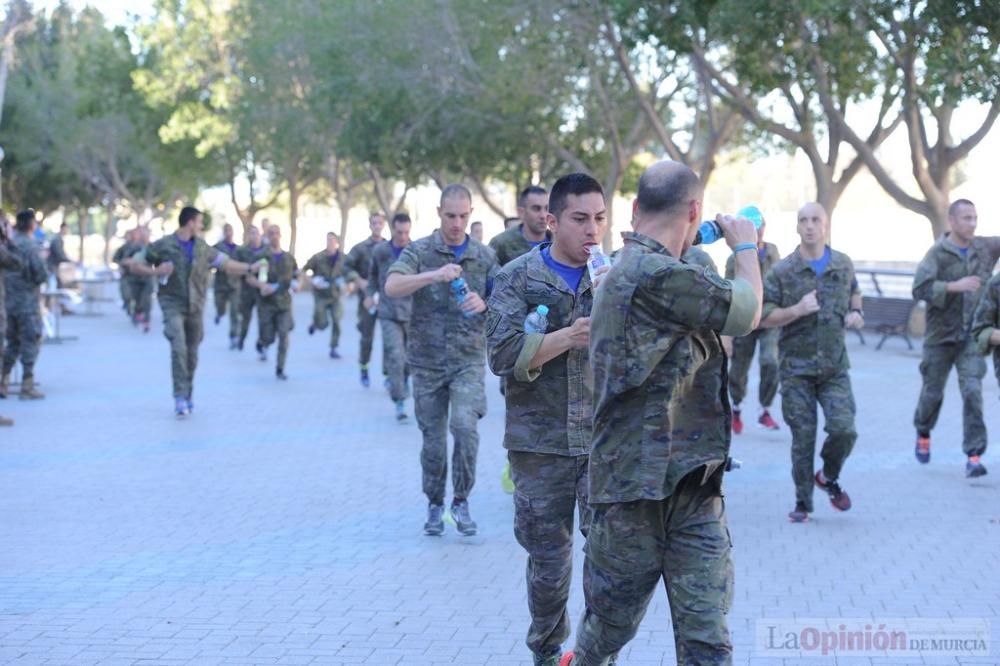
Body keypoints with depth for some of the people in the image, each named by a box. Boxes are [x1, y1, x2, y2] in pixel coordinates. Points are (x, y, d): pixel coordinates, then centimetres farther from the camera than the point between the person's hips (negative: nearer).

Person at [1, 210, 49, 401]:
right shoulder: (29, 245, -15)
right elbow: (41, 274, -18)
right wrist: (37, 280, 2)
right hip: (27, 301, -7)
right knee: (30, 342, 0)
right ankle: (27, 387, 0)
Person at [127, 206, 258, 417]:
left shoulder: (203, 248, 7)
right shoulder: (163, 246, -4)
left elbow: (227, 265, 13)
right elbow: (134, 265, 0)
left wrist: (251, 268, 5)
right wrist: (156, 271, -15)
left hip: (195, 306, 4)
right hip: (173, 304, -4)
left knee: (192, 353, 10)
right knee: (178, 348, -20)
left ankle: (187, 397, 25)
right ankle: (180, 397, -21)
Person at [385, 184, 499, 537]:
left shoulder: (485, 256, 6)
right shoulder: (419, 251, 0)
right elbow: (392, 286, -16)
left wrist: (483, 304, -16)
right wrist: (434, 275, -32)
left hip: (468, 359, 0)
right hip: (428, 359, 0)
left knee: (465, 426, -18)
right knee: (433, 439, 6)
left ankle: (461, 501, -1)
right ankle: (435, 505, 24)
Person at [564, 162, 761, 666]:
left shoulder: (624, 270, 13)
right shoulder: (656, 276, -19)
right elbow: (746, 313, -8)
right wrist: (745, 247, 8)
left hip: (693, 487, 8)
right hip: (636, 488, -8)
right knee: (610, 624, 12)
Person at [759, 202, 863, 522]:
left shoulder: (844, 265, 6)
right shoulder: (782, 271, -3)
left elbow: (854, 292, 27)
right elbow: (763, 316, -5)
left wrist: (855, 312, 5)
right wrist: (798, 310, -19)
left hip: (835, 366, 2)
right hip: (796, 367, -2)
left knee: (844, 430, -11)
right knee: (803, 437, 1)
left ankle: (829, 478, 20)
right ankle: (802, 503, 17)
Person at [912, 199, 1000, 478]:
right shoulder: (938, 253, -11)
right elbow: (920, 288, -20)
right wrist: (954, 286, -27)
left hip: (971, 337, 2)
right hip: (941, 336, -2)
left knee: (973, 391, -11)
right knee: (933, 392, 12)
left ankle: (973, 456, -11)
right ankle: (923, 436, 41)